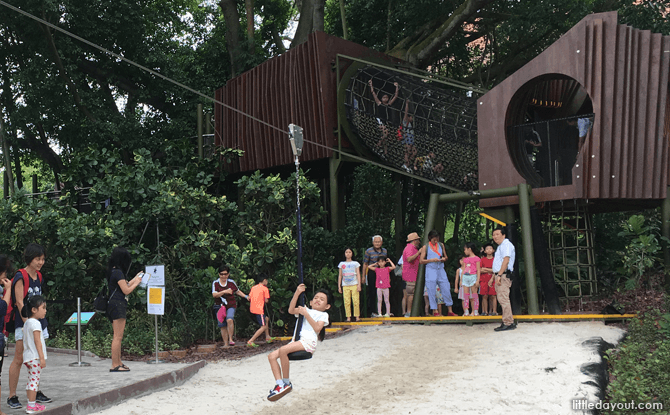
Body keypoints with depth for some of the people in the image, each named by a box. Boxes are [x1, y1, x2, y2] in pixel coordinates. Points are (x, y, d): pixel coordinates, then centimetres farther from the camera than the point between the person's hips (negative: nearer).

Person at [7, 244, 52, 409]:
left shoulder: (38, 277, 12)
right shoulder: (21, 276, -10)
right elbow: (19, 302, -14)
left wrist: (40, 321, 14)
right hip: (23, 323, -7)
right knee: (19, 359, -6)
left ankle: (36, 392, 22)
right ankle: (12, 397, -2)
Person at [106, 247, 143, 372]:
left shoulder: (113, 271, 16)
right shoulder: (118, 272, -14)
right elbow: (126, 291, -14)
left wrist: (135, 279, 29)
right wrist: (136, 283, 1)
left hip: (113, 305, 11)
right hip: (118, 305, -11)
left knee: (117, 337, 16)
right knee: (118, 337, -9)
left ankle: (118, 362, 23)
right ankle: (115, 365, -8)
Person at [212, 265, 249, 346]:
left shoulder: (231, 282, 3)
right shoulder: (215, 283, -1)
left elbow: (238, 291, 19)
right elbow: (214, 295, -14)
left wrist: (245, 296, 6)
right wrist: (224, 292, -26)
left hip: (231, 305, -1)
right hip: (220, 306, 1)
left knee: (229, 320, -27)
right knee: (222, 326, 1)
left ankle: (230, 339, -18)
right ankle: (226, 344, 11)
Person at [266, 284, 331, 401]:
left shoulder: (323, 315, 12)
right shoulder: (306, 310, 26)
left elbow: (317, 328, -8)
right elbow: (291, 310, 8)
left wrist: (306, 314, -10)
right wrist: (297, 293, 0)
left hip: (309, 341, -7)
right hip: (296, 341, 7)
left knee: (283, 350, -31)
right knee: (272, 356, -11)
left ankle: (286, 383, -19)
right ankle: (279, 384, -15)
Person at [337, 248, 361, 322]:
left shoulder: (355, 263, 10)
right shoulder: (341, 264, 13)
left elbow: (358, 274, 6)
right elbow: (340, 275, 14)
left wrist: (359, 285, -4)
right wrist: (339, 286, 8)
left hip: (354, 285, -1)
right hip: (345, 285, 1)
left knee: (356, 301, -7)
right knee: (347, 302, -4)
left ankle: (357, 316, -1)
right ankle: (348, 317, -1)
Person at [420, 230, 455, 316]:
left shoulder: (441, 245, 11)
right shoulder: (426, 247, 1)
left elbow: (445, 257, 20)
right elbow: (422, 261, -1)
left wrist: (444, 259, -3)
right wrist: (432, 260, -15)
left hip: (441, 270, 3)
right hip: (431, 271, -3)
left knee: (446, 289, -1)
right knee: (432, 292, -2)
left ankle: (450, 311, 7)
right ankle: (435, 311, 5)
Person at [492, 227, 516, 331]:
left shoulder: (506, 244, -9)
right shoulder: (500, 246, 23)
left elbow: (506, 260, -20)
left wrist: (499, 275, -25)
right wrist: (494, 276, 24)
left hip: (504, 275, -11)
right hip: (499, 275, 11)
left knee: (503, 299, -14)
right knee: (502, 299, 10)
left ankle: (508, 323, -14)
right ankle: (510, 322, 13)